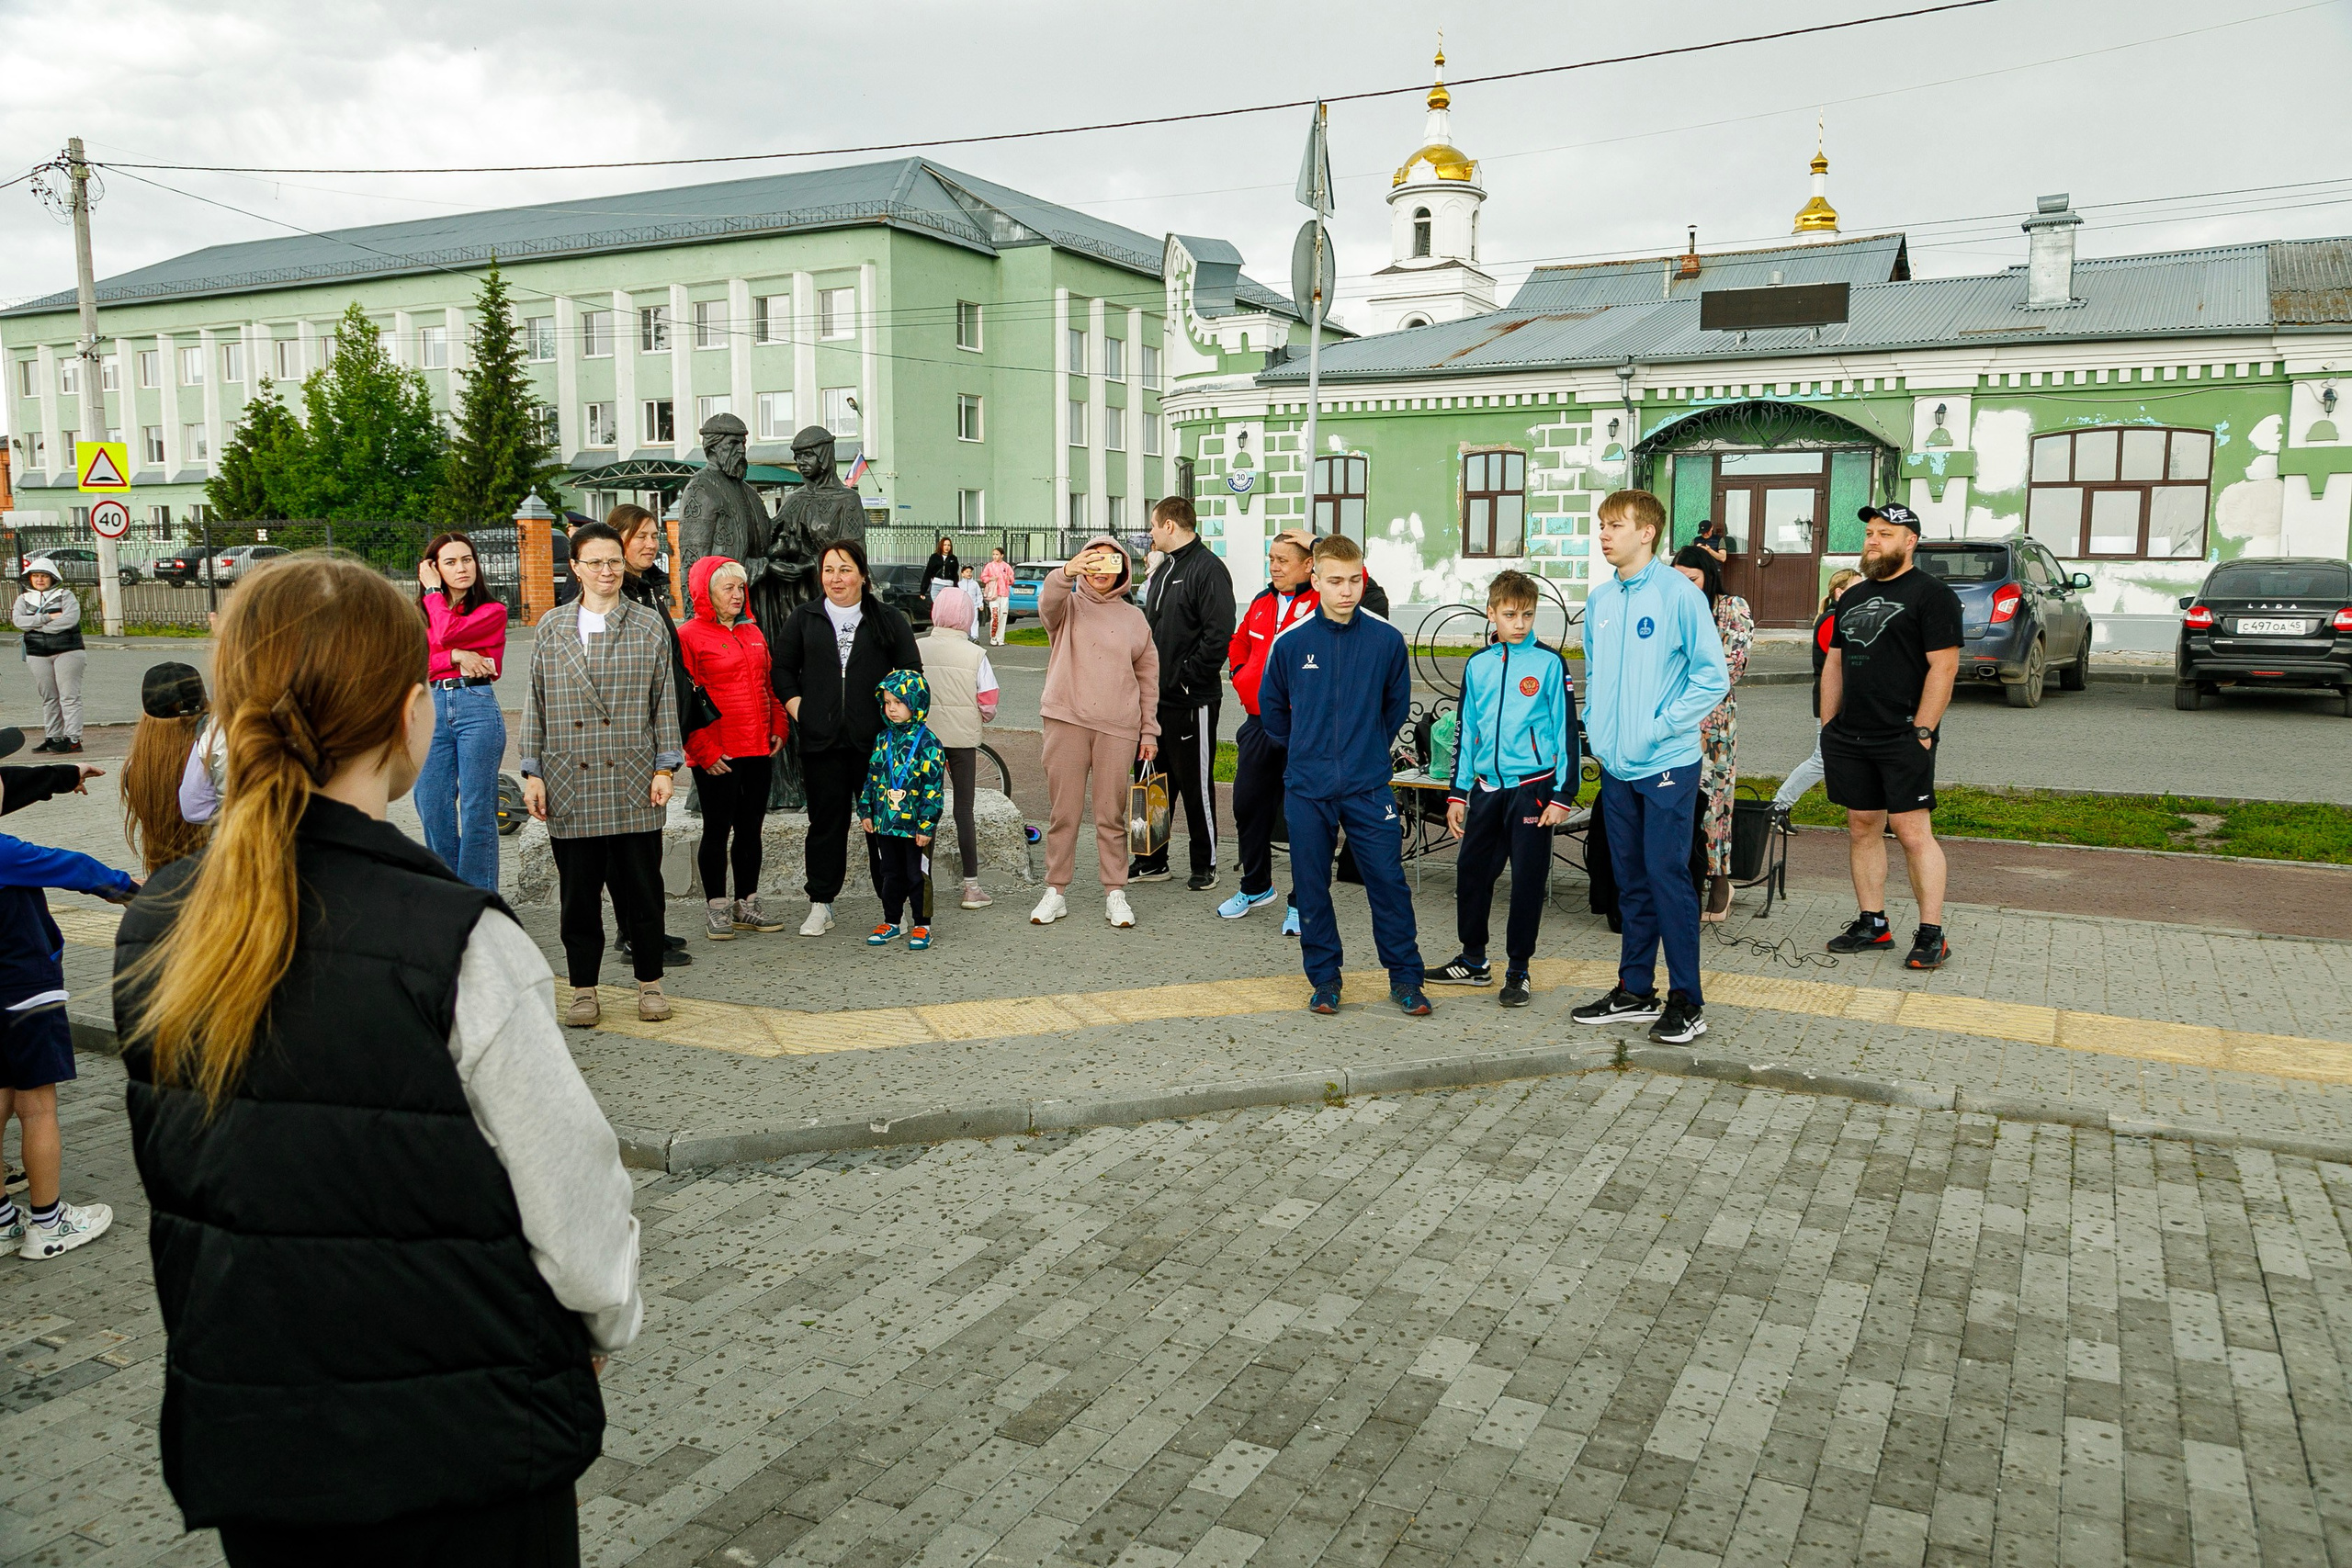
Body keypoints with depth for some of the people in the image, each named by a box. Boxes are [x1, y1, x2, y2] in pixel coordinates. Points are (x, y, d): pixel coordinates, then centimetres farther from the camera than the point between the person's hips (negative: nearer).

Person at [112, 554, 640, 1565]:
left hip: (239, 1443, 6)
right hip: (463, 1450, -5)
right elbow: (573, 1203, -19)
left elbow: (172, 1179, 6)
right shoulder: (460, 948, -26)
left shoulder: (150, 939, -6)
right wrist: (603, 1326, 2)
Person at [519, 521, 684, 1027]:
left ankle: (650, 983, 17)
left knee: (641, 887, 4)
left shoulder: (649, 626, 7)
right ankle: (583, 990, 17)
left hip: (633, 786, -1)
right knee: (578, 892, 6)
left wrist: (665, 767, 0)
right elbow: (536, 704, 10)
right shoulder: (550, 627, 9)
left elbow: (664, 701, 6)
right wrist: (533, 772, 5)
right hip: (569, 786, 1)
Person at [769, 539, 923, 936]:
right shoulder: (803, 620, 10)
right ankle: (821, 904, 15)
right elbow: (781, 668, 14)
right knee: (826, 821, 7)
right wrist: (797, 709, 0)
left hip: (876, 740, -1)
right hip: (821, 740, 1)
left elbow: (911, 674, 7)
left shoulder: (888, 620, 6)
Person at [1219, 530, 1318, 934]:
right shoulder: (1261, 602, 13)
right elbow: (1239, 642, 30)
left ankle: (1301, 902, 11)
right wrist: (1242, 675, 12)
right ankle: (1256, 886, 35)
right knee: (1249, 805, 16)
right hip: (1260, 719, 7)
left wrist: (1316, 545, -18)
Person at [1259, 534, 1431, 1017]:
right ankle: (1324, 978, 22)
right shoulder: (1291, 642, -2)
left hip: (1368, 786, -1)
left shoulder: (1386, 640, -3)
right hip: (1307, 789, 1)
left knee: (1389, 881, 1)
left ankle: (1405, 977, 15)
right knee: (1312, 887, 8)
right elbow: (1270, 706, 13)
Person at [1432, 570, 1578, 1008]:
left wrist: (1563, 795, -8)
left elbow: (1567, 730, -4)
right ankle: (1474, 961, 25)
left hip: (1532, 787, -5)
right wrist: (1458, 793, 12)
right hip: (1487, 787, 5)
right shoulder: (1478, 665, 9)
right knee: (1471, 872, 9)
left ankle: (1518, 971, 14)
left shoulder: (1549, 663, -4)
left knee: (1528, 881, 2)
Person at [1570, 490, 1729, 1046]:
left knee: (1667, 876, -4)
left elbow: (1713, 676, -11)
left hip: (1667, 764, -6)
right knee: (1630, 880, 13)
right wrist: (1597, 725, 8)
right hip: (1616, 764, 6)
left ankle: (1686, 1002, 6)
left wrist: (1661, 726, -14)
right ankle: (1635, 991, 23)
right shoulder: (1599, 599, 10)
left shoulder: (1679, 592, -10)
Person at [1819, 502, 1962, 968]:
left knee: (1913, 832, -7)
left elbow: (1944, 667, -10)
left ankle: (1932, 934, -2)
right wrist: (1828, 728, 14)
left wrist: (1922, 730, -15)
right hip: (1849, 738, 7)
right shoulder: (1852, 597, 19)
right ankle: (1872, 925, 17)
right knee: (1862, 828, 9)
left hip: (1903, 738, -7)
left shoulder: (1931, 593, -3)